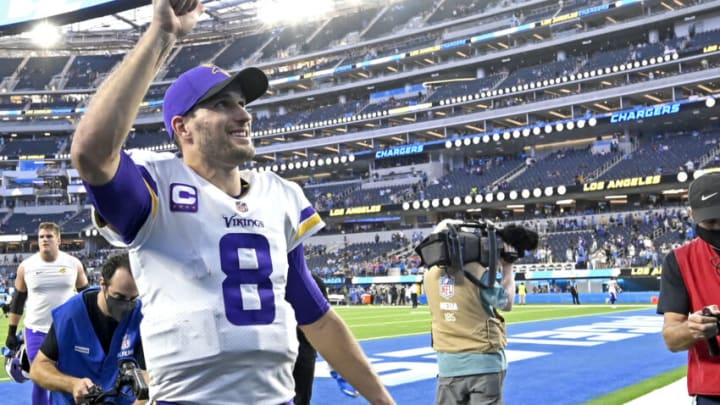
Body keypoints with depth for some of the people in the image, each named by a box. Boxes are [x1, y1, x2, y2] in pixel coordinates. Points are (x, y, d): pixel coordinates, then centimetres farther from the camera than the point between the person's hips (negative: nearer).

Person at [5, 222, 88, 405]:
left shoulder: (73, 264, -2)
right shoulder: (26, 266, -1)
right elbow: (18, 300, 6)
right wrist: (11, 331, 5)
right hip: (36, 331, 0)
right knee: (40, 381, 4)